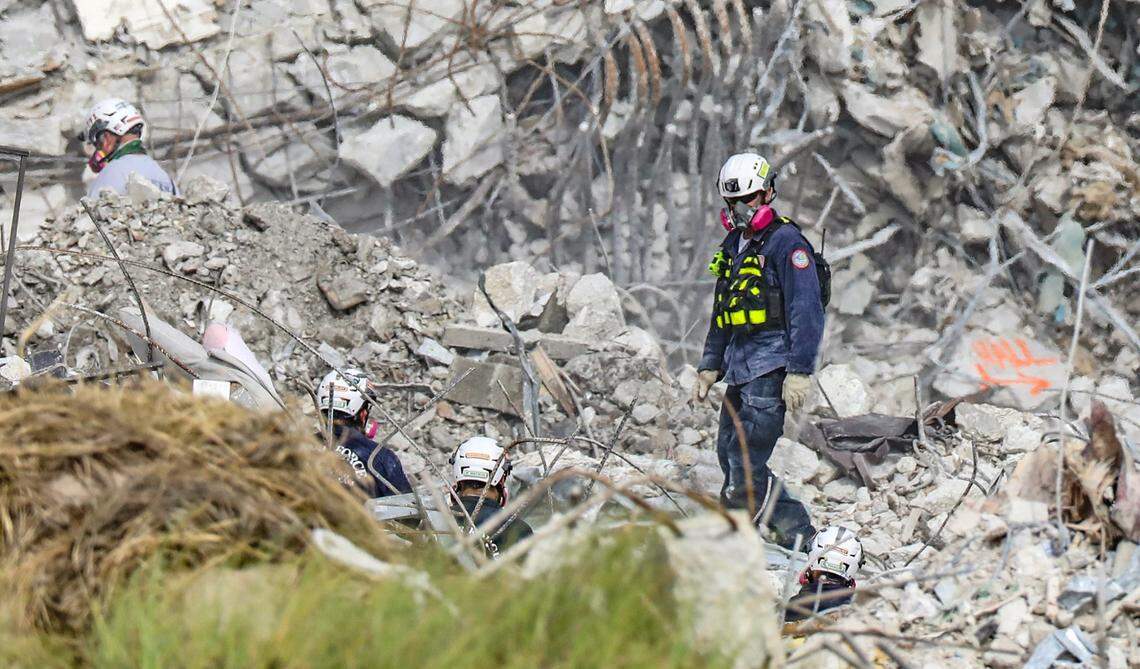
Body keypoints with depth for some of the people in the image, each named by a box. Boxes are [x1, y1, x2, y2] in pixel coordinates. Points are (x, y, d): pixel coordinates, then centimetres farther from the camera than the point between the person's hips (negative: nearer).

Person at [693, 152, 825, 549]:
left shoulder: (786, 242, -7)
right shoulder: (732, 247, 19)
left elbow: (807, 312, -13)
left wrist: (799, 371, -19)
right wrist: (710, 366, 21)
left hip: (772, 366, -9)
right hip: (740, 368, 9)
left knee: (745, 460, -15)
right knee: (730, 455, 5)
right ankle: (797, 533, 8)